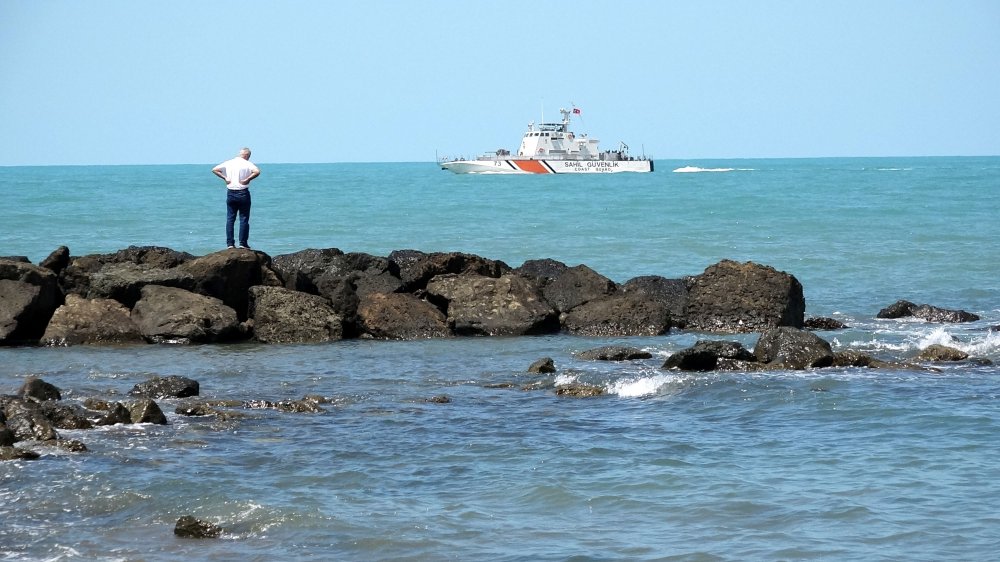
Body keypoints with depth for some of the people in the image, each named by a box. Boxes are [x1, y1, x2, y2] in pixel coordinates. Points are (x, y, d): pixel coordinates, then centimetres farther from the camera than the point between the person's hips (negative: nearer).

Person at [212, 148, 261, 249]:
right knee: (244, 219, 3)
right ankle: (243, 243, 0)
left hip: (230, 193, 4)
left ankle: (230, 243, 4)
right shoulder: (247, 164, -7)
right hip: (243, 194, -3)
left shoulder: (229, 163, 6)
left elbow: (214, 170, 6)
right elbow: (257, 172, -24)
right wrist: (247, 179, -15)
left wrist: (225, 178, 3)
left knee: (230, 219, 8)